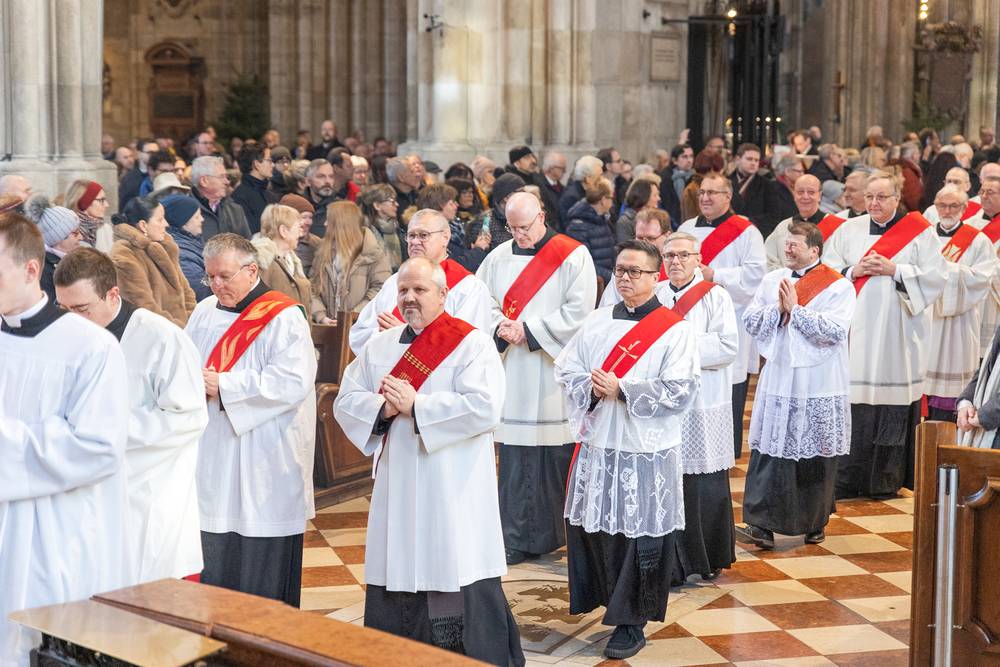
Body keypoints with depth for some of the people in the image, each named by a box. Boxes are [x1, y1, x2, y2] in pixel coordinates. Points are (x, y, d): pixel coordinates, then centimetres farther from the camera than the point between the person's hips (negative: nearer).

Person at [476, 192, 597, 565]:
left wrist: (529, 330, -13)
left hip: (555, 370, -3)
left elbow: (579, 311, -9)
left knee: (557, 452, -1)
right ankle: (518, 539, 10)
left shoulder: (573, 257, -2)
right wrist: (500, 327, -8)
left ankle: (554, 531, 13)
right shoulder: (499, 258, 11)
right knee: (515, 457, 2)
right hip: (512, 373, 3)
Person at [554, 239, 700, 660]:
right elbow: (566, 371, 10)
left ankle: (631, 624, 12)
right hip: (596, 448, 5)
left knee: (637, 537, 0)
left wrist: (621, 390, -16)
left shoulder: (676, 330, -4)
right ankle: (607, 602, 25)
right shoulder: (597, 322, 12)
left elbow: (680, 392, -12)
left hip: (645, 453, -5)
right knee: (594, 530, 8)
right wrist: (592, 389, -10)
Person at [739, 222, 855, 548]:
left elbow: (835, 331, -18)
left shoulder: (838, 286, -5)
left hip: (818, 386, -4)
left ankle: (816, 523, 22)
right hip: (777, 380, 4)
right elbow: (751, 322, 5)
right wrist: (778, 308, -11)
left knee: (815, 458, 6)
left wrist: (795, 308, -15)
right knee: (767, 452, -3)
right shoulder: (772, 280, 11)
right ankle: (762, 526, -2)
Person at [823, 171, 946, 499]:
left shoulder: (920, 232, 4)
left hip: (897, 333, -2)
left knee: (892, 399, -1)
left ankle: (886, 481, 10)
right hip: (856, 329, 2)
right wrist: (853, 272, -8)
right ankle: (846, 481, 3)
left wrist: (894, 270, -12)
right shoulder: (848, 230, 12)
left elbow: (935, 276, -2)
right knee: (851, 402, -3)